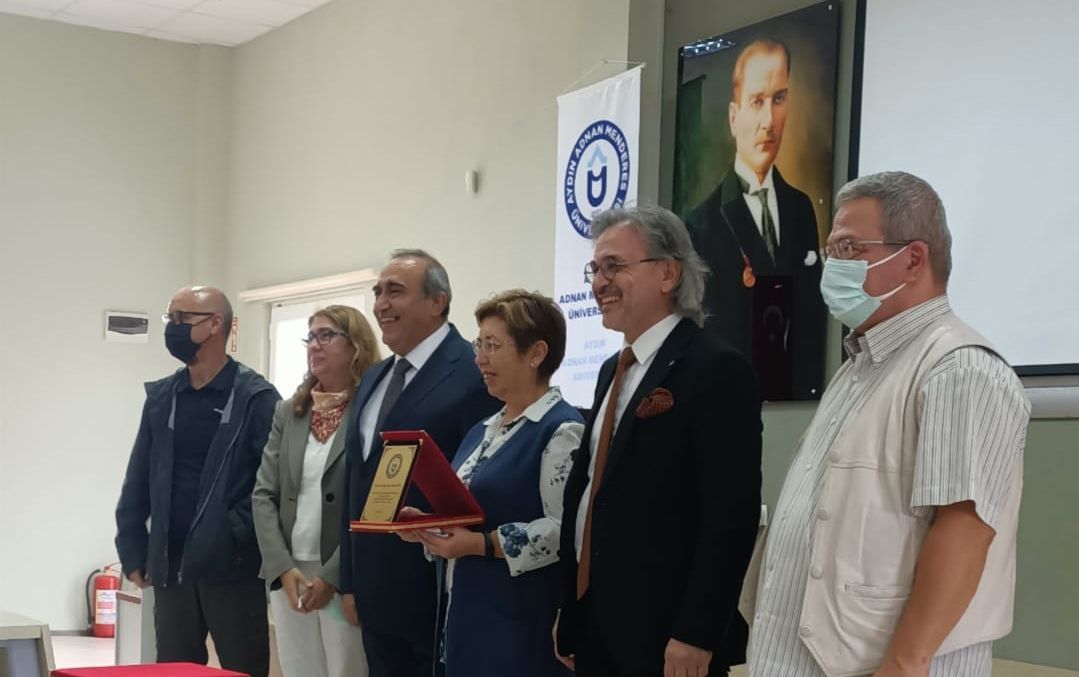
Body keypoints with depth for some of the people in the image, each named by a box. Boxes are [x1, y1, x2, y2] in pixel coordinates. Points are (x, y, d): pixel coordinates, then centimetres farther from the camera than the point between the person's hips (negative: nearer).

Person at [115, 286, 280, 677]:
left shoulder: (255, 398, -5)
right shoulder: (160, 397, 11)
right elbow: (138, 483, 13)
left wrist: (238, 533, -15)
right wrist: (133, 553, 8)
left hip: (233, 569, -5)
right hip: (170, 569, 5)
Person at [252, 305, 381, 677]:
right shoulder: (288, 412, 11)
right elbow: (264, 495, 7)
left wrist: (333, 576, -14)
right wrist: (283, 567, -5)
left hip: (347, 579, -5)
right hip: (288, 576, 5)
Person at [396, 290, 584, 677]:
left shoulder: (561, 430, -12)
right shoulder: (483, 431, 16)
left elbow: (565, 529, -21)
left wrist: (483, 544, -25)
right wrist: (426, 525, 2)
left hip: (520, 622, -8)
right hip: (465, 613, 8)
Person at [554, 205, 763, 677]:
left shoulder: (717, 369, -13)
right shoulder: (613, 371, 14)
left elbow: (731, 515, -18)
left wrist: (696, 635, -21)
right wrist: (570, 612, 15)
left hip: (664, 637, -8)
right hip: (595, 629, 8)